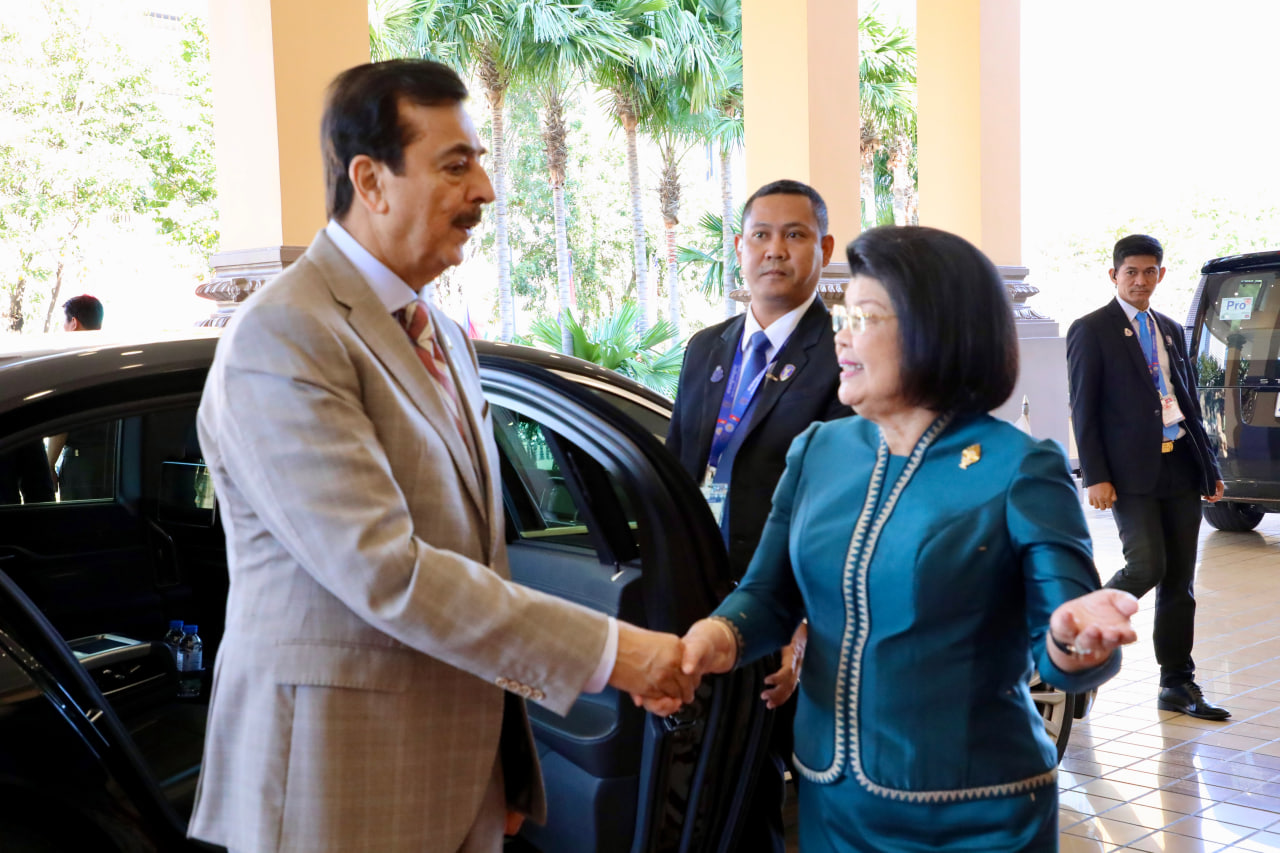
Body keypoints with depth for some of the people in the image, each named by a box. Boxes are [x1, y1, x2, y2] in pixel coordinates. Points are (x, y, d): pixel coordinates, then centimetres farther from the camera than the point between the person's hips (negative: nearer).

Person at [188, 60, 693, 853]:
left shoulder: (447, 338, 13)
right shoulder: (285, 338, -15)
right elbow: (384, 571, -22)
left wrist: (503, 773, 16)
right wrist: (606, 650, -21)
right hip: (343, 789, -7)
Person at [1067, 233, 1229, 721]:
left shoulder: (1172, 330, 18)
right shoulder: (1091, 331, -2)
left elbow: (1189, 403, 20)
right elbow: (1083, 410, -7)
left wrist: (1209, 465, 14)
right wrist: (1095, 477, -14)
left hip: (1180, 467, 6)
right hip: (1131, 471, -6)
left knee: (1179, 580, 7)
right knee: (1147, 567, -15)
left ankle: (1178, 685, 15)